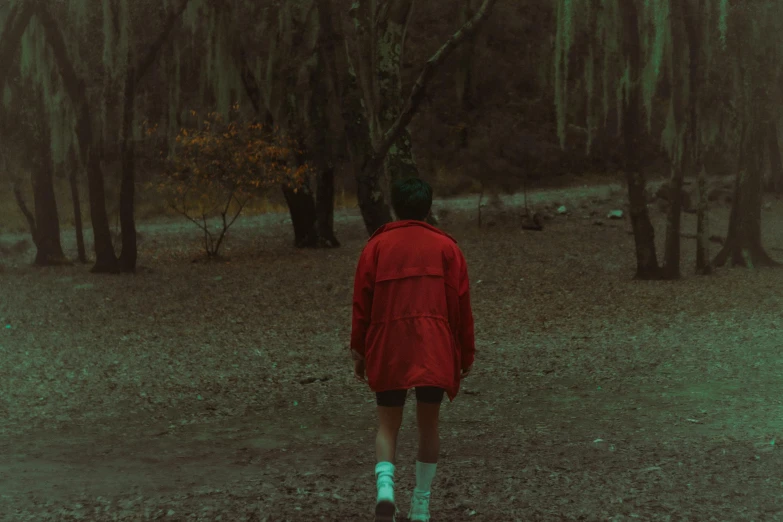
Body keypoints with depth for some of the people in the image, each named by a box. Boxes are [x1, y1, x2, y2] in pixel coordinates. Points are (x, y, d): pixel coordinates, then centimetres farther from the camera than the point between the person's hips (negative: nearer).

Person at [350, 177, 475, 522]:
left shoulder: (377, 245, 7)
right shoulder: (445, 246, 6)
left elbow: (361, 301, 3)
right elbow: (461, 303, 4)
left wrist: (359, 351, 9)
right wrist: (466, 352, 11)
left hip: (387, 351, 0)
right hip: (434, 351, 0)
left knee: (387, 426, 8)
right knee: (428, 425, 12)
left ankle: (385, 487, -17)